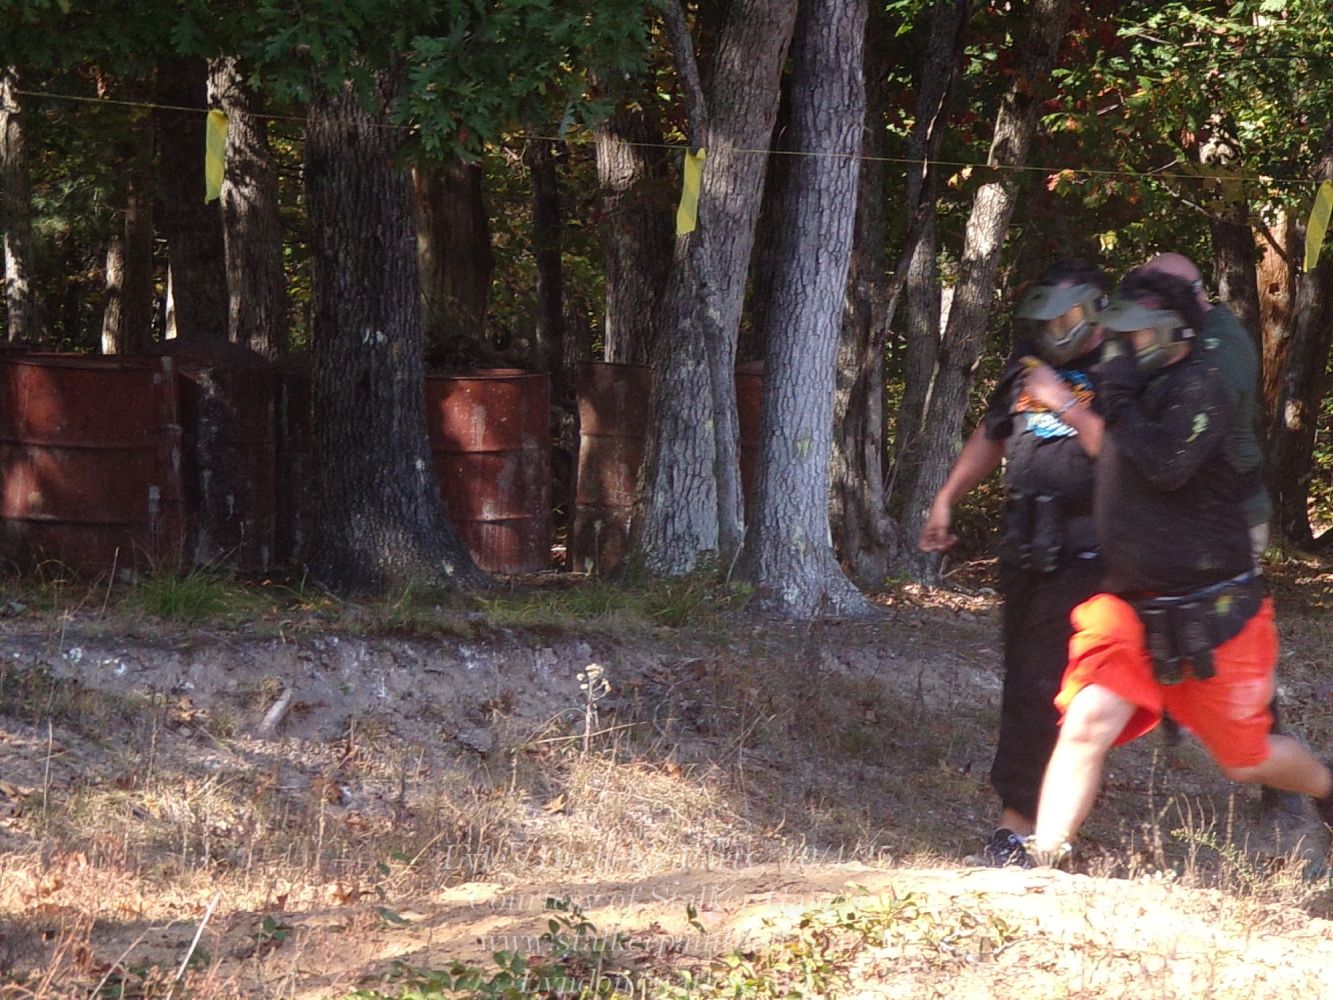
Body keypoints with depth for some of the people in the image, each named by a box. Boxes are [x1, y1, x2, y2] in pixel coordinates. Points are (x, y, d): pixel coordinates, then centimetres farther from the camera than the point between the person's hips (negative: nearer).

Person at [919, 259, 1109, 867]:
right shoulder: (1027, 370, 14)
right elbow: (990, 439, 27)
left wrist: (1066, 406, -20)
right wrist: (945, 499, 23)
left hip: (1078, 553, -7)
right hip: (1024, 544, 7)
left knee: (1040, 686, -12)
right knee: (1022, 679, 9)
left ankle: (1018, 823, -14)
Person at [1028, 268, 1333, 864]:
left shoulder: (1197, 385, -15)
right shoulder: (1141, 390, 9)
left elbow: (1167, 466, -32)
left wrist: (1120, 401, -22)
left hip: (1210, 615, -6)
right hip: (1131, 609, 6)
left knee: (1245, 760, 9)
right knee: (1087, 725, -16)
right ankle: (1042, 866, -16)